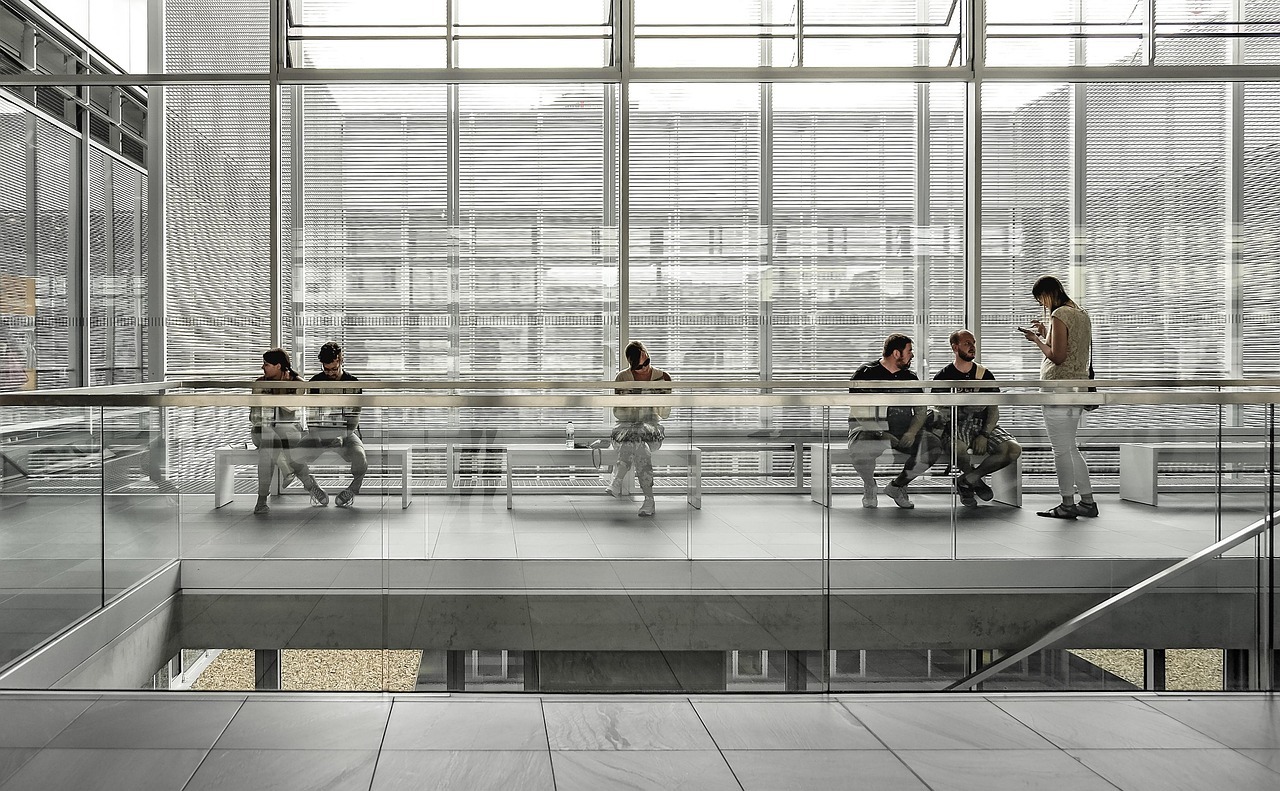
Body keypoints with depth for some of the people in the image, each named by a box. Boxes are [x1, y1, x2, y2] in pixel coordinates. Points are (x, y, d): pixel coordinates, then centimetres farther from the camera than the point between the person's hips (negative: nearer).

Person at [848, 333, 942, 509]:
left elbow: (921, 410, 11)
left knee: (933, 446, -20)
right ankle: (869, 486, -3)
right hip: (869, 429, -5)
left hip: (903, 431, 5)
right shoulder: (866, 374, -3)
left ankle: (897, 486, 2)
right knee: (861, 448, -39)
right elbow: (858, 412, -10)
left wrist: (912, 432, -10)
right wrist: (879, 433, -22)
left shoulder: (910, 378, 13)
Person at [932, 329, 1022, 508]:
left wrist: (984, 434, -10)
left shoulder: (984, 374, 13)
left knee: (1013, 449, -22)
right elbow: (939, 412, 3)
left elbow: (994, 410, 7)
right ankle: (976, 482, -5)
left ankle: (966, 480, -8)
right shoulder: (943, 377, 5)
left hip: (984, 426, 4)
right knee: (959, 447, -40)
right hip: (955, 427, -4)